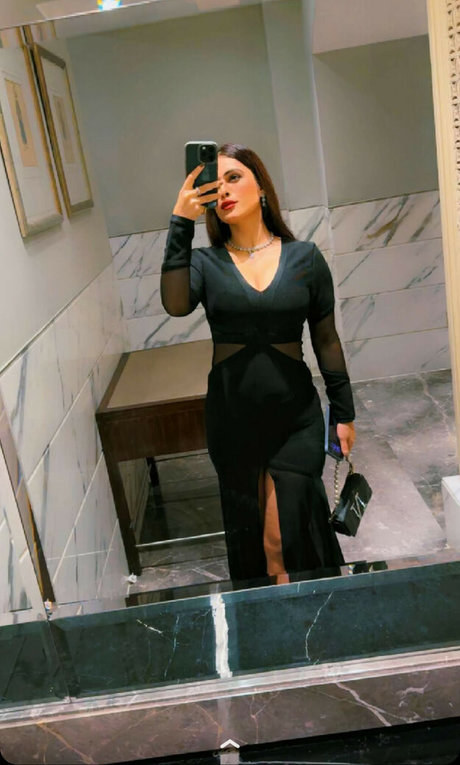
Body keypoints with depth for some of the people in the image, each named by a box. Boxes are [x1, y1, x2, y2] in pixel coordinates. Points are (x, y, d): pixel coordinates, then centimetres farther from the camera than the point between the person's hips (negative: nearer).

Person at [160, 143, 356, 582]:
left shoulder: (305, 258, 0)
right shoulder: (205, 262, -1)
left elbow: (326, 341, 4)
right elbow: (175, 304, -24)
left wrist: (344, 413, 6)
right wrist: (181, 223, -26)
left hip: (296, 417, -1)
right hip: (232, 421, 1)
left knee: (295, 531, 1)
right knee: (250, 535, 13)